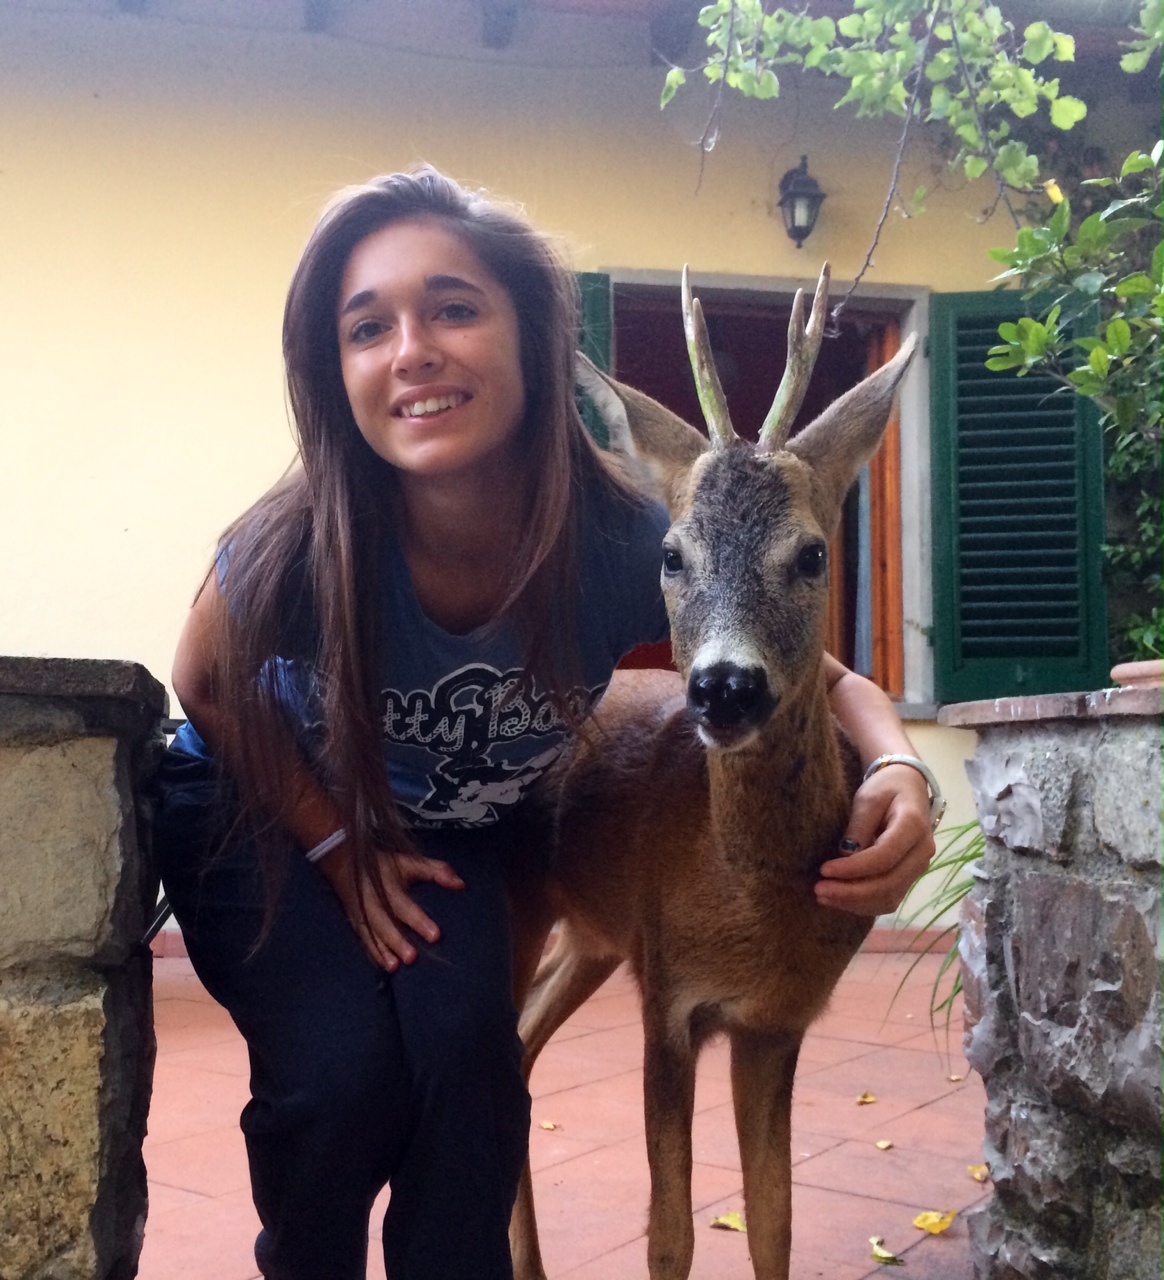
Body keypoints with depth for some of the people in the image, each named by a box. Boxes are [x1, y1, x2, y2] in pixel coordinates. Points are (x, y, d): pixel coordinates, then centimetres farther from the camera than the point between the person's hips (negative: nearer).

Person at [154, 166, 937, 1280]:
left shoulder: (628, 550, -30)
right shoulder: (296, 550, -33)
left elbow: (826, 680, -15)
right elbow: (207, 687, -10)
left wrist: (896, 774, -36)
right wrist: (339, 844, -11)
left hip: (456, 836, 2)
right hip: (258, 814, -1)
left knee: (466, 1047, -23)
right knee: (344, 1069, -21)